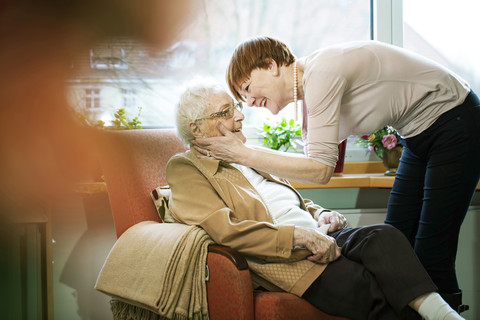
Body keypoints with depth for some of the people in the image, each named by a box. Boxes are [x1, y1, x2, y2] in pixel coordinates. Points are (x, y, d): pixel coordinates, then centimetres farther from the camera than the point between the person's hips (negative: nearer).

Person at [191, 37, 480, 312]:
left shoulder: (321, 73, -25)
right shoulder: (308, 89, 3)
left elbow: (319, 170, -28)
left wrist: (242, 154, -24)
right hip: (421, 135, 9)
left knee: (431, 260, -9)